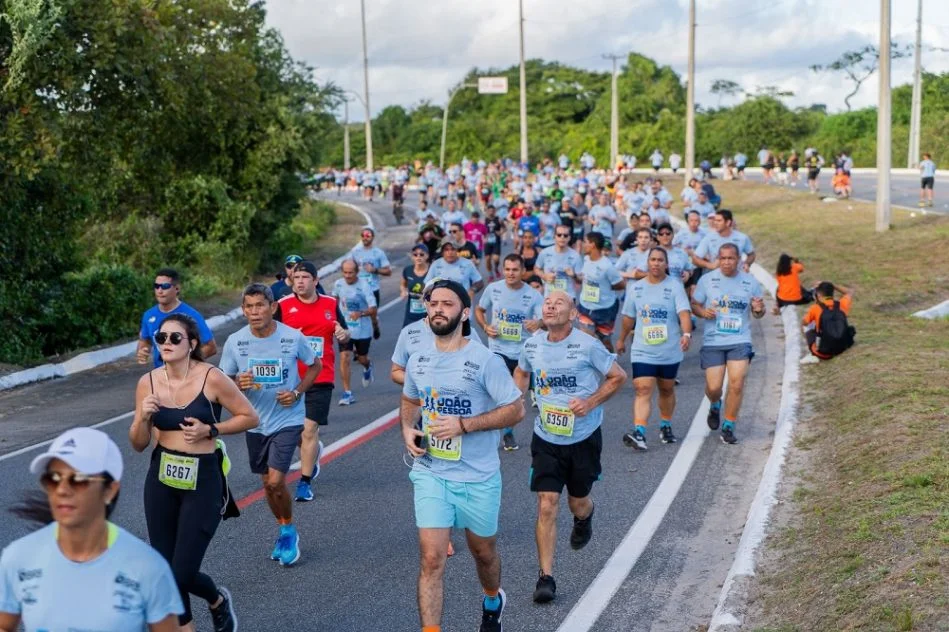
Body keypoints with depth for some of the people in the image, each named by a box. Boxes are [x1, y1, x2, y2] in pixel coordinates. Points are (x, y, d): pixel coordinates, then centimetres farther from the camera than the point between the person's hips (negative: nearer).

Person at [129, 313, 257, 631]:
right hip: (161, 480, 4)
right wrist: (144, 417, -16)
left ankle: (217, 601, 29)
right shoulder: (148, 382, -2)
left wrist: (209, 430, -16)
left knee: (182, 573, -5)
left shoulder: (212, 378, -13)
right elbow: (138, 444, 4)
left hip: (203, 480, -4)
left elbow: (250, 417, -4)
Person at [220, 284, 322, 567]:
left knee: (276, 481, -13)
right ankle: (286, 531, 37)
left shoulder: (293, 337, -13)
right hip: (255, 421, 3)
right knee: (268, 484, 14)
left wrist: (298, 392, -11)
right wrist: (239, 384, -21)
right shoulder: (235, 341, -8)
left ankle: (289, 531, 13)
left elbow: (315, 365, 4)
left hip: (287, 418, -3)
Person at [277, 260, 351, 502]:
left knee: (309, 429, -7)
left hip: (321, 378, -1)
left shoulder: (331, 304, 5)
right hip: (291, 379, 1)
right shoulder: (283, 305, -1)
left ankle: (305, 482, 3)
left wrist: (343, 334, -7)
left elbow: (344, 333, 16)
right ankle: (313, 451, 44)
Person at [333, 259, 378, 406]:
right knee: (344, 358, -10)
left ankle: (367, 366, 54)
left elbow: (374, 309, -21)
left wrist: (361, 313, -38)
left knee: (362, 358, 15)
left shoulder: (364, 286, -18)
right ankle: (347, 393, -4)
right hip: (345, 329, 2)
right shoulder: (338, 284, -5)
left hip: (363, 330, -2)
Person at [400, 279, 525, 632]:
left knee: (483, 552, 19)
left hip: (478, 478, -2)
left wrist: (463, 424, -21)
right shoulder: (417, 361, 2)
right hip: (431, 474, 2)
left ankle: (493, 600, 51)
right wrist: (407, 429, 0)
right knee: (431, 559, -8)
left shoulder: (484, 360, -14)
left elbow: (516, 410, -14)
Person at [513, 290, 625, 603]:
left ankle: (584, 519, 55)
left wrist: (591, 402, -16)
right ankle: (546, 577, -2)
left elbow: (618, 376, -4)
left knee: (577, 501, 16)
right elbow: (521, 372, 20)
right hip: (546, 439, 2)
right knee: (546, 505, -8)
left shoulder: (587, 346, -14)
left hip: (583, 438, -2)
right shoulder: (532, 345, -2)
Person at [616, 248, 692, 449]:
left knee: (667, 390, 15)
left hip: (670, 351, -1)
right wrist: (621, 339, 25)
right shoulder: (636, 288, 4)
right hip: (642, 351, 1)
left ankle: (666, 427, 35)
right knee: (643, 390, -12)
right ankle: (639, 433, -21)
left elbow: (684, 312, -19)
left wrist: (686, 334, -35)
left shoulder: (674, 286, -6)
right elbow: (629, 317, 17)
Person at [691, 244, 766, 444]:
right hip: (713, 341, 0)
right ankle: (715, 406, 36)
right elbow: (694, 305, 8)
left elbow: (757, 313, 11)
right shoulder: (707, 280, 1)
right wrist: (703, 312, -14)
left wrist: (759, 309, -13)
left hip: (740, 340, 0)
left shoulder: (750, 282, 3)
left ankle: (728, 427, 6)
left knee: (737, 384, -11)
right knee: (713, 387, -1)